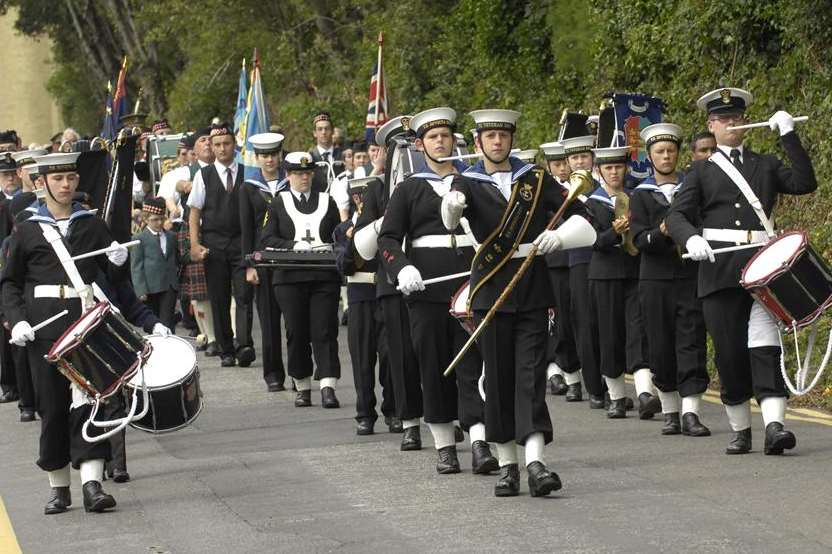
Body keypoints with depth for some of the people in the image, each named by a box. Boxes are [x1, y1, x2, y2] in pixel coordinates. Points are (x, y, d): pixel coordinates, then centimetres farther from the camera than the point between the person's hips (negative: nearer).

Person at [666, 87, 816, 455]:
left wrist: (788, 135, -1)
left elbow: (805, 183, 2)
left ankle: (774, 426, -24)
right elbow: (677, 216, 2)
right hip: (719, 270, 0)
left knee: (765, 344, -14)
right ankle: (740, 430, 12)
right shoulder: (702, 171, 13)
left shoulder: (766, 165, 18)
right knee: (729, 352, 1)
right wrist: (691, 238, -20)